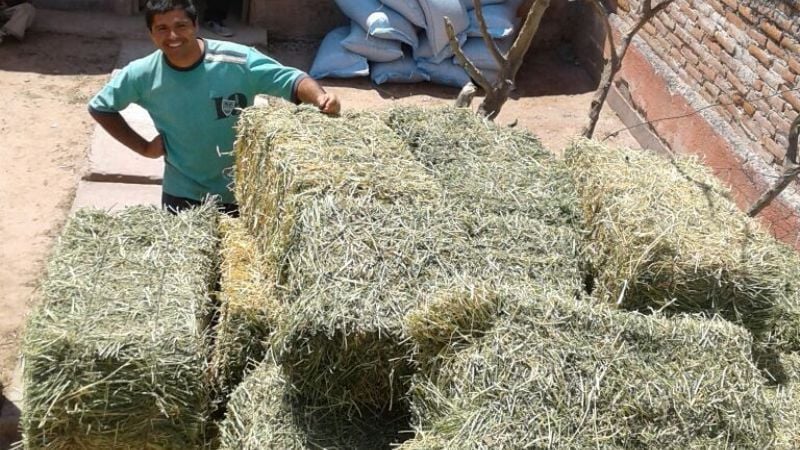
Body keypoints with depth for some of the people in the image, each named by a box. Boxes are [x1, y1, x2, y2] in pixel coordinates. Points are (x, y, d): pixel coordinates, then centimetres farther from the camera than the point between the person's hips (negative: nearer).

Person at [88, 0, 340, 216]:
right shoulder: (142, 75, -12)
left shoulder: (237, 60, -21)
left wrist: (319, 97, -42)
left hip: (243, 192, -1)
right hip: (183, 194, 1)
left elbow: (291, 79, -21)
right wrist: (143, 147, -4)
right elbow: (99, 107, 4)